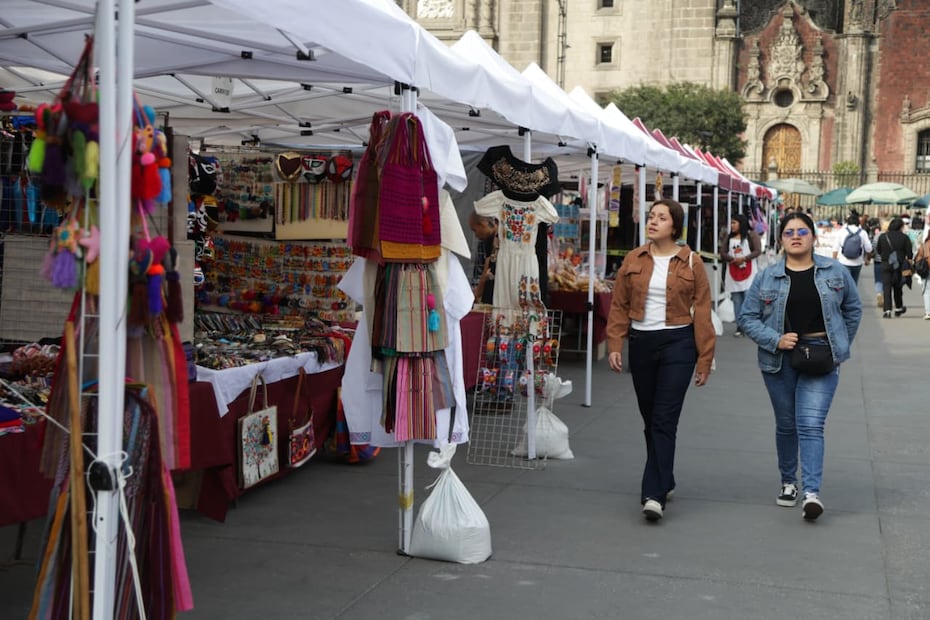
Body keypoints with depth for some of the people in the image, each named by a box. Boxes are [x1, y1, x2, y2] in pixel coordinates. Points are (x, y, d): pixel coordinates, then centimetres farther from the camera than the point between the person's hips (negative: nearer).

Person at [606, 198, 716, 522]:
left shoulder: (691, 262, -3)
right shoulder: (633, 260, 5)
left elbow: (702, 312, -2)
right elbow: (619, 305, 7)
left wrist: (704, 359, -4)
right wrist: (615, 345, -3)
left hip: (678, 343, -4)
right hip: (641, 342, 4)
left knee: (664, 420, -10)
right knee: (649, 419, 12)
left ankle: (654, 494, -12)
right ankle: (664, 481, 29)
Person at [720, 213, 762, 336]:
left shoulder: (751, 235, 1)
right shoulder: (729, 238, 14)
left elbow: (758, 251, -6)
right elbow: (723, 253, 6)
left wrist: (743, 258, -17)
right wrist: (733, 259, -13)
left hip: (749, 272, -4)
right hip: (733, 272, 4)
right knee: (737, 301, 4)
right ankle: (739, 326, 8)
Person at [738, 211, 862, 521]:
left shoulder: (836, 272, 1)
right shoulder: (767, 277, -1)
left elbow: (853, 309, 14)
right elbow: (747, 317, 1)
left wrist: (840, 345, 10)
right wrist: (775, 340, -13)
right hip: (780, 360, 2)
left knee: (811, 425, -12)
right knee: (786, 425, 13)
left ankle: (812, 492, -15)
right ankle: (788, 482, 29)